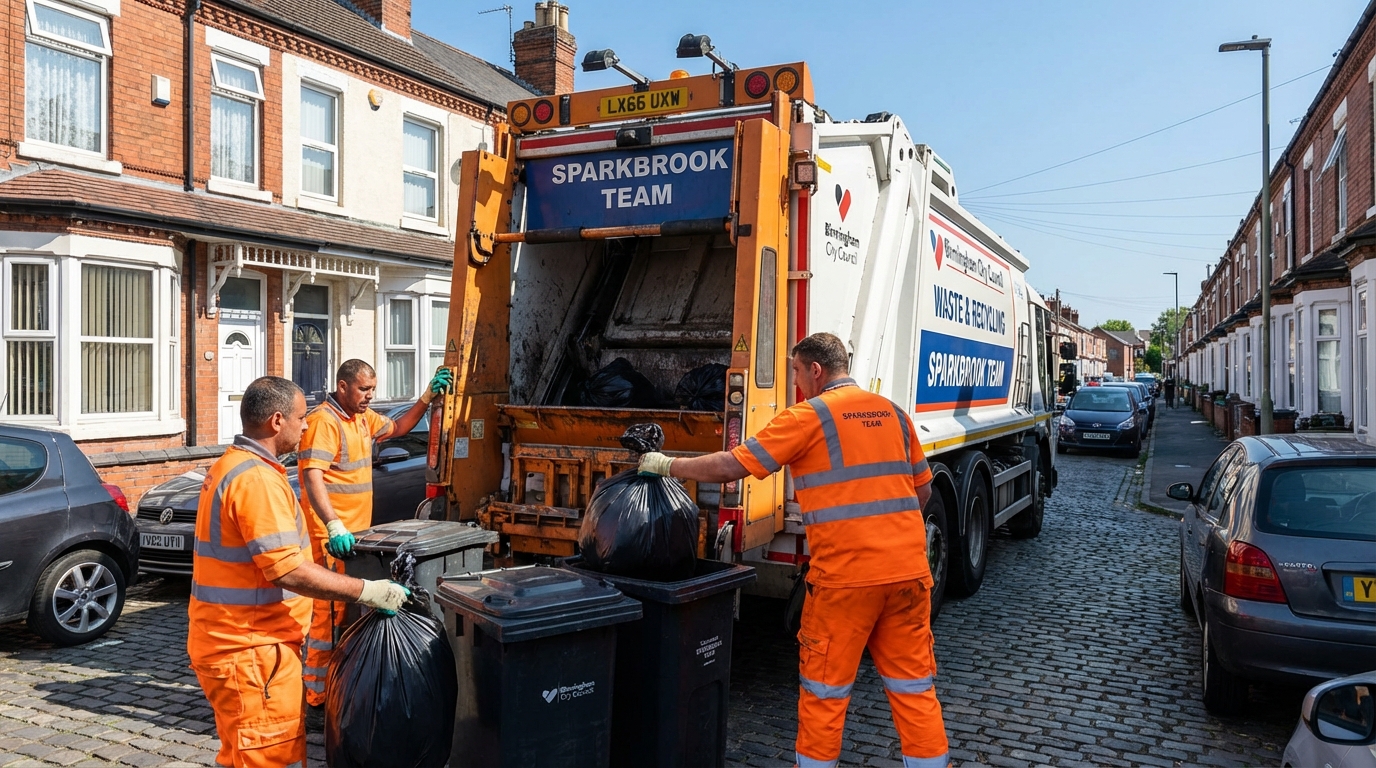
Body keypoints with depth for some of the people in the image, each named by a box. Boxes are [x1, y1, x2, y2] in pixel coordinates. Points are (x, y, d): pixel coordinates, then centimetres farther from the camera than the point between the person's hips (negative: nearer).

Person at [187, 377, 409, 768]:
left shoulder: (230, 465, 12)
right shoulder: (256, 478, -22)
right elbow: (286, 570, -27)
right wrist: (366, 591, -21)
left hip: (237, 641, 11)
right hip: (250, 649, -11)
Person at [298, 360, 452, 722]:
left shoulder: (363, 418, 13)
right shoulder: (323, 421, -16)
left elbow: (398, 427, 30)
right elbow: (312, 478, -27)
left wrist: (427, 397, 16)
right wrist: (334, 527, -38)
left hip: (355, 535, 10)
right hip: (332, 539, -10)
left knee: (349, 615, 17)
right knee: (328, 618, -6)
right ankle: (317, 704, 3)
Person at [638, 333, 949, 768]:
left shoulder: (809, 417, -6)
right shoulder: (894, 414, 11)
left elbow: (731, 466, -8)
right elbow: (923, 491, 19)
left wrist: (668, 465, 4)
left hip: (847, 574, -5)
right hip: (909, 569, 6)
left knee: (824, 688, 10)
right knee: (913, 685, 14)